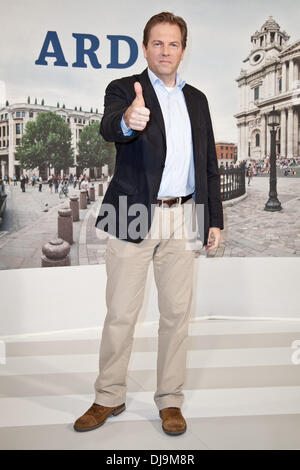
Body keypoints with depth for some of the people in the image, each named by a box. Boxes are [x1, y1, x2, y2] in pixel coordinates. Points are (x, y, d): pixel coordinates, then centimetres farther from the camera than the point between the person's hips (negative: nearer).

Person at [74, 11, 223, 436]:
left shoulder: (197, 99, 14)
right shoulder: (124, 89, 0)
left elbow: (209, 164, 16)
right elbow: (108, 127, -23)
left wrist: (214, 218, 9)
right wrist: (128, 120, -47)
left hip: (182, 218, 4)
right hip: (134, 217, -3)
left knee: (177, 312, 8)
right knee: (121, 314, 2)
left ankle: (170, 400, 21)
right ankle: (109, 398, 19)